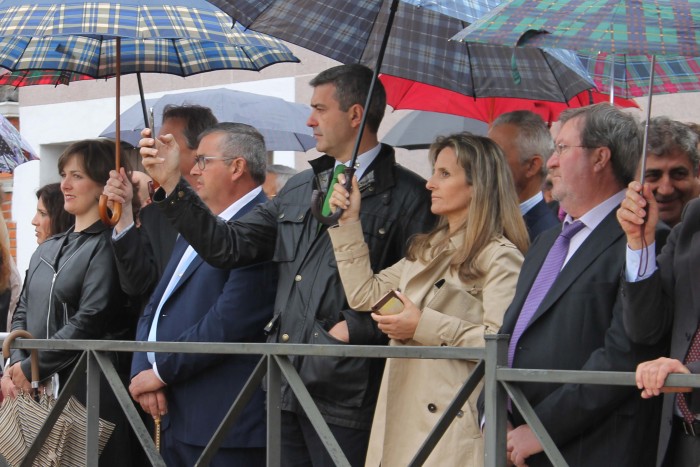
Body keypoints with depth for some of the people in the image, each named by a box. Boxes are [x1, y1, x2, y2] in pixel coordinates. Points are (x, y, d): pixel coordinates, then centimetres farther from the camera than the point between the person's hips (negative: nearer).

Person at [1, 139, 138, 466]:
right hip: (39, 391, 7)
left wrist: (31, 369, -11)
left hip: (87, 390, -7)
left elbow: (90, 320, -15)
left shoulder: (108, 244, -8)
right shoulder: (46, 250, 16)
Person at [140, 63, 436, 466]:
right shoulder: (298, 190, 17)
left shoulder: (408, 196, -4)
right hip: (287, 392, 6)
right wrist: (171, 184, 7)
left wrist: (356, 328, -15)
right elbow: (227, 247, 13)